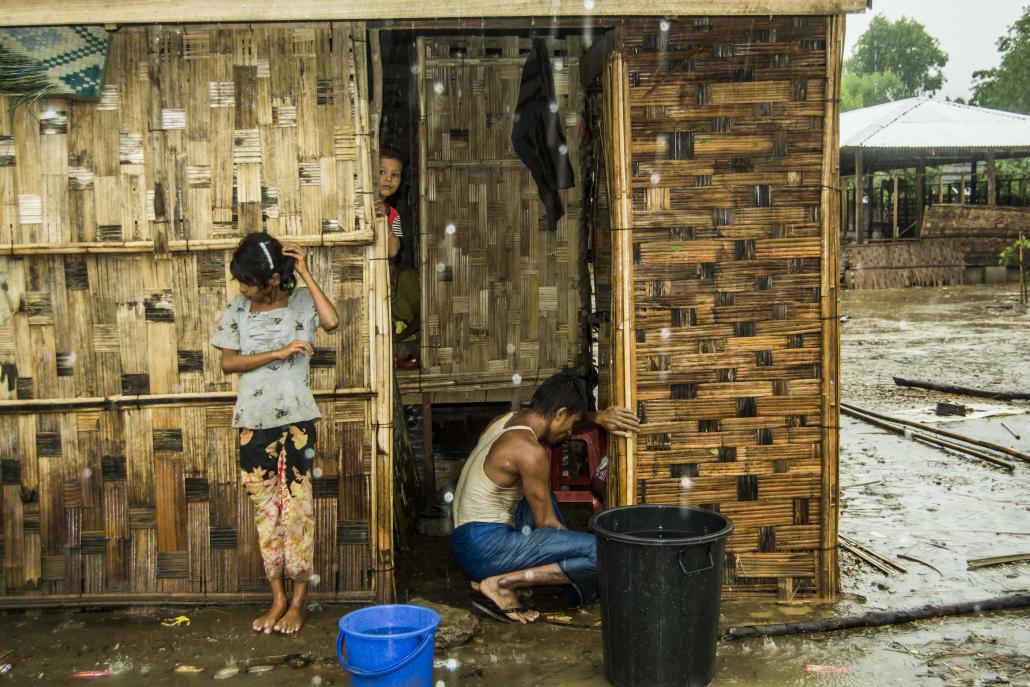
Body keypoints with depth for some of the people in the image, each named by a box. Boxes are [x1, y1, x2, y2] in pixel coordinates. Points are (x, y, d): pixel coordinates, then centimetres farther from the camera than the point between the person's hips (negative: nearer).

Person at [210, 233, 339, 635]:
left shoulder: (301, 301, -3)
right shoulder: (238, 309, 4)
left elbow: (331, 321, -23)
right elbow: (228, 362, -2)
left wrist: (305, 273, -16)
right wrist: (278, 353, -14)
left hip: (295, 420, -3)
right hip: (254, 423, 3)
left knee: (297, 507, 1)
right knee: (265, 509, 8)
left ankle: (300, 599, 12)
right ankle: (278, 598, 18)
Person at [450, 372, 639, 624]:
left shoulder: (508, 419, 9)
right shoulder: (530, 451, -18)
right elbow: (546, 523, -9)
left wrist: (597, 417, 10)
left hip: (466, 542, 10)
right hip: (485, 548, -10)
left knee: (542, 497, 33)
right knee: (599, 552, -18)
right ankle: (500, 584, -12)